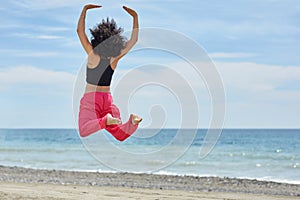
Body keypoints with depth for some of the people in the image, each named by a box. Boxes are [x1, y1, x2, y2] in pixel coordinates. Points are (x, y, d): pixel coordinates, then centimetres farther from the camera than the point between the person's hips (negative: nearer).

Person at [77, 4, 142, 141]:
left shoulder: (93, 54, -8)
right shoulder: (115, 59, 1)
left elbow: (80, 31, -7)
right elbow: (133, 40, 9)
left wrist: (85, 9, -4)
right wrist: (135, 17, 11)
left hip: (90, 98, -4)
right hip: (108, 99, 4)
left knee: (84, 131, -20)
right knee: (120, 134, 2)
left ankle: (105, 120, -41)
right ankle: (133, 120, -26)